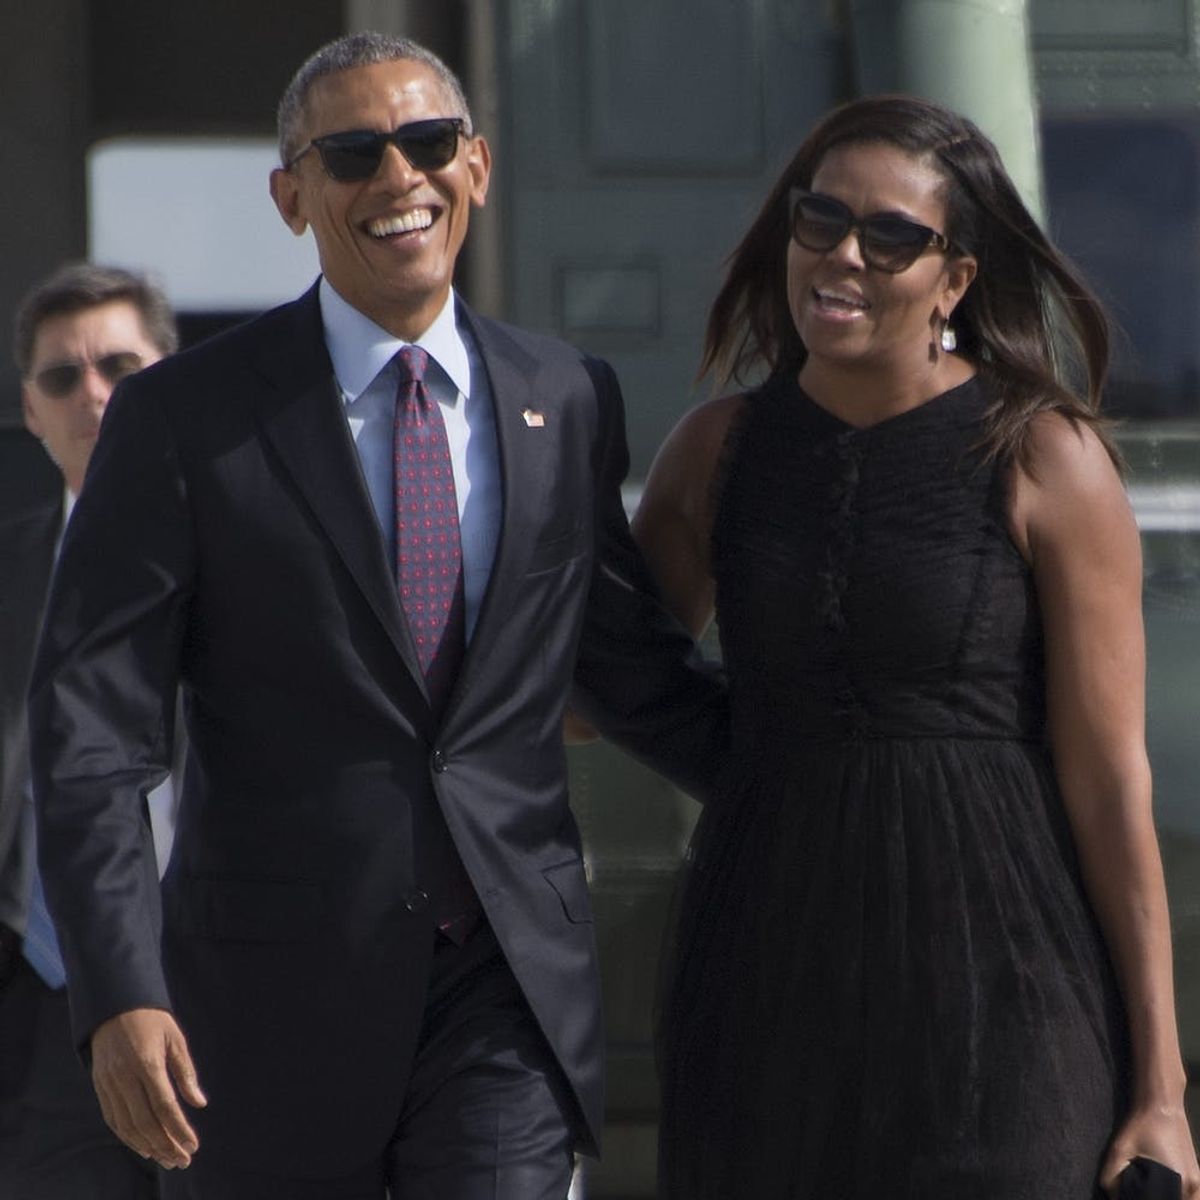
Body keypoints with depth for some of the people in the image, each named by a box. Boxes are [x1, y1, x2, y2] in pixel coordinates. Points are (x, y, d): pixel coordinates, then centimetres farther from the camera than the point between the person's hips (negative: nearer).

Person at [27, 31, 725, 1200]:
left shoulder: (568, 400, 8)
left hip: (509, 989, 2)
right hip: (278, 994, -2)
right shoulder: (183, 419, -3)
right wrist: (119, 995, -16)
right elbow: (89, 726, -7)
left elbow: (629, 666, 21)